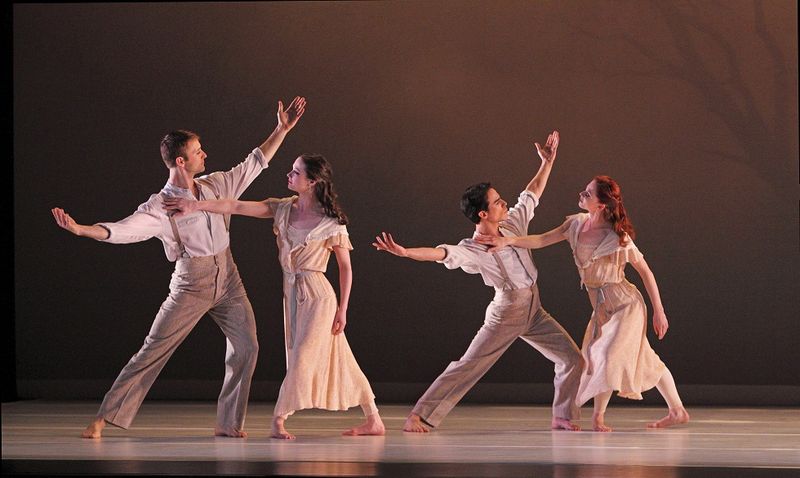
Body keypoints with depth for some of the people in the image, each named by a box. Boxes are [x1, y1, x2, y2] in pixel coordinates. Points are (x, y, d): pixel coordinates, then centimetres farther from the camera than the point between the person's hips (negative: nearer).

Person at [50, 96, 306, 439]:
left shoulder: (216, 186, 3)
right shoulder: (160, 207, -15)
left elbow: (254, 163, 14)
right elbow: (124, 230, -28)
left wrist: (282, 129, 13)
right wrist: (81, 229, -43)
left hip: (228, 280, 5)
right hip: (191, 284, -5)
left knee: (246, 346, -3)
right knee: (153, 350, -7)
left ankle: (228, 423, 6)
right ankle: (103, 419, -4)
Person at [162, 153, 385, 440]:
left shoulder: (332, 223, -11)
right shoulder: (283, 209, 1)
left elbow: (345, 267, -5)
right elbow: (236, 207, -7)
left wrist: (342, 309, -7)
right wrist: (196, 206, -16)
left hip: (317, 297, -6)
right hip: (292, 293, 6)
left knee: (302, 358, -9)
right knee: (338, 361, 10)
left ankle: (278, 421, -2)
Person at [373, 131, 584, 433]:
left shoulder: (514, 223, 0)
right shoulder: (472, 250, -19)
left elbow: (533, 193, 16)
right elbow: (442, 253, -36)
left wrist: (547, 162, 16)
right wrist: (405, 252, -52)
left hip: (534, 311, 7)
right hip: (506, 313, -7)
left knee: (572, 358, 3)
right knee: (468, 366, -10)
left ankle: (562, 416, 16)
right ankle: (417, 417, -9)